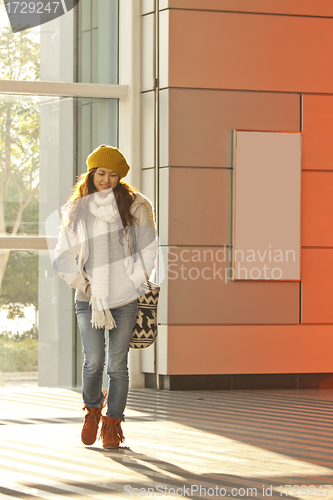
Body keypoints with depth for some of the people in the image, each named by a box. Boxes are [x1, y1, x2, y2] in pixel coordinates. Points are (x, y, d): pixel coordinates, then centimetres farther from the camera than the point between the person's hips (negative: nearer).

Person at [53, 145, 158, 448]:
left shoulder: (134, 207, 5)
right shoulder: (77, 210, 9)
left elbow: (147, 249, 7)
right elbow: (64, 255, 12)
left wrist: (133, 282, 0)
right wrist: (82, 283, 1)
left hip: (125, 299, 0)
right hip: (89, 298, 1)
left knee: (118, 364, 0)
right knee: (94, 361, -11)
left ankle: (113, 423, 13)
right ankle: (93, 408, 17)